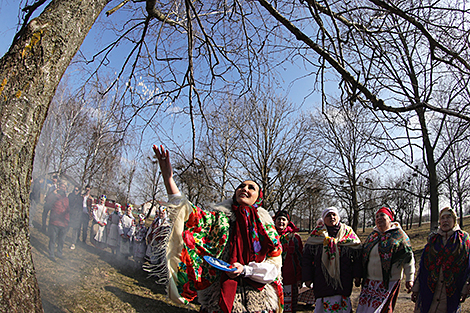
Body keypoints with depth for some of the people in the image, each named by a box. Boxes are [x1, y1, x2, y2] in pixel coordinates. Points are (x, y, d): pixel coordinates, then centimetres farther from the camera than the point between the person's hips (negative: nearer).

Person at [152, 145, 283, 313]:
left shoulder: (266, 225, 4)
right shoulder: (220, 218, 1)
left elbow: (274, 263, 1)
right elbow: (190, 215, -16)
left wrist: (245, 270, -16)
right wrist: (168, 178, -26)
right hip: (222, 293, 0)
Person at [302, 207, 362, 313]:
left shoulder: (348, 232, 8)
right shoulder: (317, 234, 6)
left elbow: (357, 255, 9)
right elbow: (307, 256, 6)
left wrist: (357, 275, 3)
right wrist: (307, 277, 2)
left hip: (343, 279, 1)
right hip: (322, 279, 0)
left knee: (342, 304, -1)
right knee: (323, 302, -3)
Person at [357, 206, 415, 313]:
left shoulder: (398, 235, -3)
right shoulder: (373, 235, 14)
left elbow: (408, 258, -5)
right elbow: (364, 255, 20)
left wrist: (409, 279, -8)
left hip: (389, 283, -5)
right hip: (369, 282, 5)